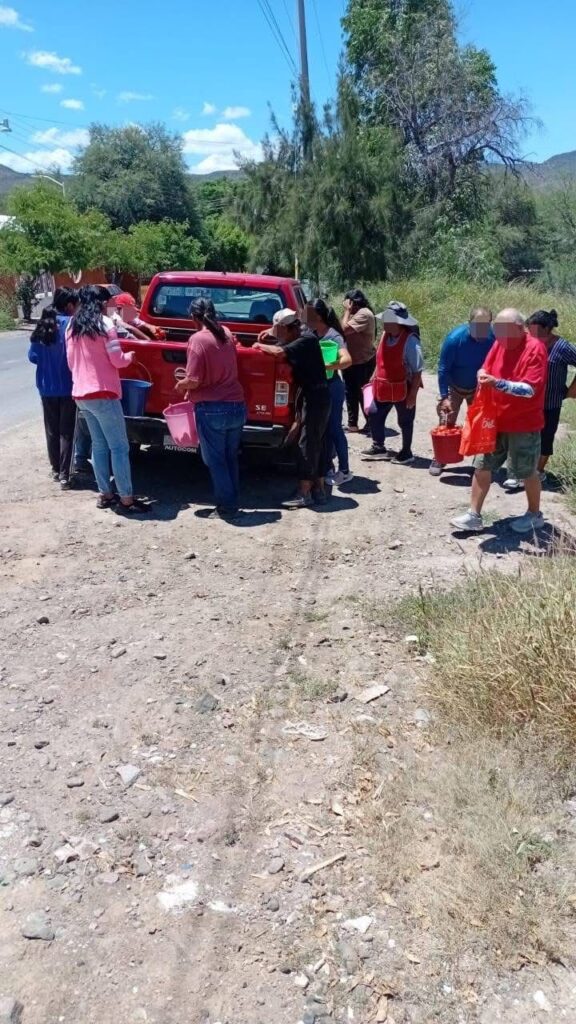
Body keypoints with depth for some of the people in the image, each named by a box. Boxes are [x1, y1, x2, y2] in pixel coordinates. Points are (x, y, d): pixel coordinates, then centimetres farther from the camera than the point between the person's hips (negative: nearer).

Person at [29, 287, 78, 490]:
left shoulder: (42, 324, 4)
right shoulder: (70, 324, -13)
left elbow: (33, 356, 6)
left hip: (46, 386, 5)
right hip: (67, 385, -5)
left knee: (52, 429, 16)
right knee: (66, 431, 1)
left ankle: (55, 469, 26)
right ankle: (64, 475, 0)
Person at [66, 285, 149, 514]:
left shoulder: (72, 327, 11)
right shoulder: (104, 324, -11)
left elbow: (71, 362, 16)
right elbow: (117, 361, -11)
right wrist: (130, 356, 9)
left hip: (81, 394, 8)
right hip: (103, 394, -8)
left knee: (99, 445, 15)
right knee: (119, 447, -3)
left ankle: (105, 495, 18)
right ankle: (126, 499, -2)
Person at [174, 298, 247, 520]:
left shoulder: (198, 339, -13)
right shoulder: (226, 334, 9)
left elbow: (194, 380, -17)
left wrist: (181, 385, 5)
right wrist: (189, 385, 25)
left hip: (212, 409, -7)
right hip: (237, 406, 7)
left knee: (215, 461, 6)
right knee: (230, 459, 17)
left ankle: (227, 507, 9)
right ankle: (233, 504, 22)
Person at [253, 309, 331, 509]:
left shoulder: (307, 340, -18)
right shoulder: (303, 333, 9)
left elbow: (280, 352, -32)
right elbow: (287, 338, 32)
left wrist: (260, 345, -14)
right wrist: (272, 333, 15)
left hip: (315, 397, -10)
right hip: (316, 395, 10)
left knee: (308, 444, -7)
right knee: (319, 444, 11)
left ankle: (304, 494, -4)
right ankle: (318, 490, 16)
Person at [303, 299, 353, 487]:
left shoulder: (333, 336, -17)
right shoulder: (313, 334, 6)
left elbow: (347, 360, -30)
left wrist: (325, 367, -37)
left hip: (332, 388, -8)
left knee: (334, 428, -1)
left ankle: (344, 471, 9)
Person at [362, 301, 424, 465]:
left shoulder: (410, 341, -23)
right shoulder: (385, 335, -1)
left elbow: (417, 371, -20)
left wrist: (413, 394, -20)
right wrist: (374, 380, 14)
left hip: (403, 390, -7)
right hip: (383, 388, 7)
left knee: (405, 422, 12)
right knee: (375, 417, 14)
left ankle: (406, 453, 28)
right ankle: (378, 447, 33)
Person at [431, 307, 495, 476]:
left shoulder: (493, 338, -22)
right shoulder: (454, 338, -27)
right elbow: (443, 369, -20)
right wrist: (444, 396, -22)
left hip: (479, 388, 2)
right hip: (454, 387, -2)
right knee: (446, 423, -2)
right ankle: (439, 459, 10)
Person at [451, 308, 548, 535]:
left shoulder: (535, 349, -18)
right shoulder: (499, 344, 2)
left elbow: (530, 389, -24)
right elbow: (487, 371, 11)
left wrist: (498, 383, -34)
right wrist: (483, 375, -13)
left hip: (524, 424, -6)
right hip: (495, 421, 6)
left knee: (527, 472, 8)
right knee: (482, 467, 6)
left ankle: (535, 515, 28)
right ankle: (474, 515, 13)